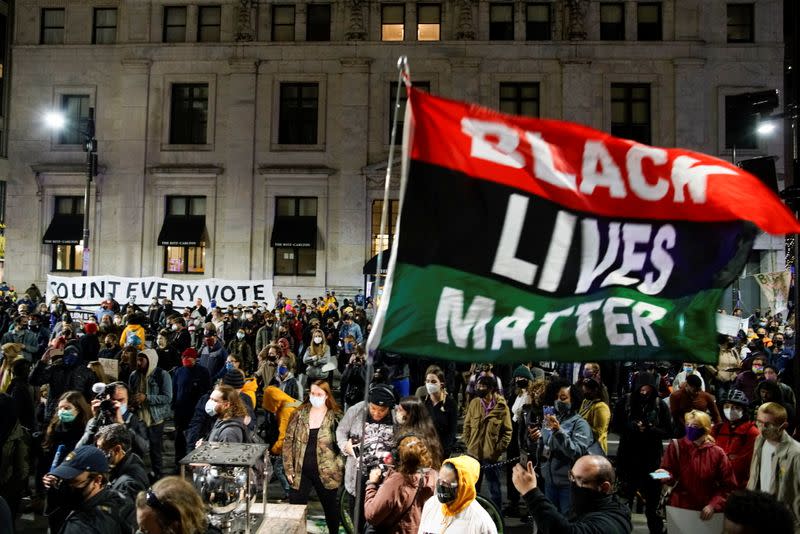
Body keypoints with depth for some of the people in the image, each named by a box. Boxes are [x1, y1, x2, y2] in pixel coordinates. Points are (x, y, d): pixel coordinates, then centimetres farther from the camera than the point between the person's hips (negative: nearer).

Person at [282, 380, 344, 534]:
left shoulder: (335, 416, -6)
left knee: (331, 507, 14)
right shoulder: (300, 413, -1)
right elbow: (288, 441, 2)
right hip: (301, 472, 2)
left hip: (326, 473, -1)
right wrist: (289, 468, -3)